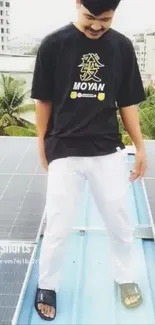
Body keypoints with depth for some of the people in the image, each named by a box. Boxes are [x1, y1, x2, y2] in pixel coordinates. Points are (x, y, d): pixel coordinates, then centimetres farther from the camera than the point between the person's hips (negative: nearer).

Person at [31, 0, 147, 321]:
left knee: (120, 222, 13)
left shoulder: (122, 46, 0)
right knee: (58, 227, 5)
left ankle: (125, 278, 38)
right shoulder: (54, 44, -6)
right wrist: (43, 143, 7)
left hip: (109, 151, 2)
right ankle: (46, 286, 29)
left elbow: (128, 102, 6)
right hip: (64, 151, -2)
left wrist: (140, 147, 6)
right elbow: (43, 100, 2)